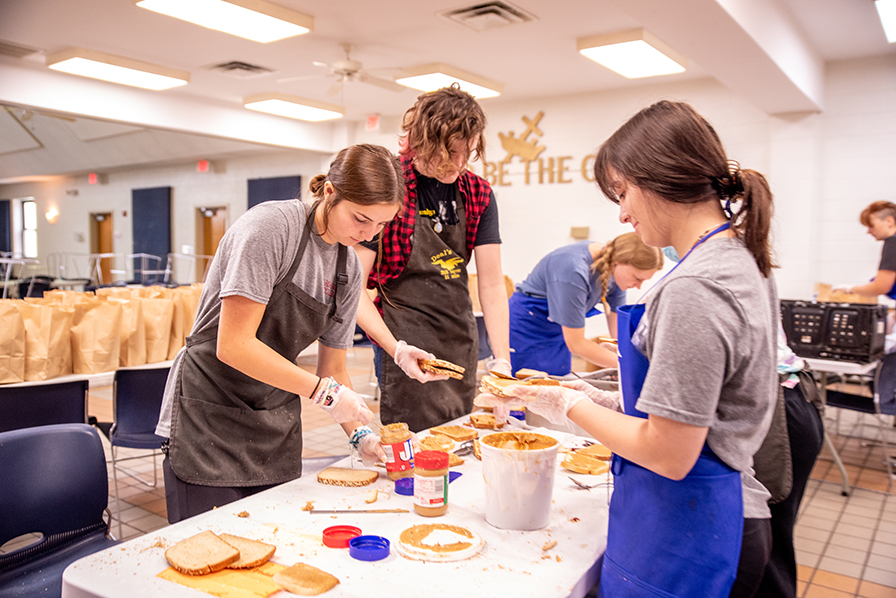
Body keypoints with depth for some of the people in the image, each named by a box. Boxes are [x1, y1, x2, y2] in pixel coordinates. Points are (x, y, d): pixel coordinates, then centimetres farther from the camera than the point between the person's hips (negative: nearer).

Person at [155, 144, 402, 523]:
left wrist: (359, 434, -5)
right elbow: (234, 346, -23)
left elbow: (333, 370, 9)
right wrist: (324, 391, -23)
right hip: (209, 417, -6)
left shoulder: (350, 269, 3)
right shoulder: (271, 225, -18)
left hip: (276, 426, 6)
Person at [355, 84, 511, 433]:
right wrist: (396, 349, -24)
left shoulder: (479, 194, 3)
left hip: (463, 344, 5)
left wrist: (501, 363, -8)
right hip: (407, 348, -5)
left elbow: (492, 287, 0)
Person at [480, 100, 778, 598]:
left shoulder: (693, 288, -25)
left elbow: (670, 454, -23)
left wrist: (571, 407, -10)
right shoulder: (743, 261, 7)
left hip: (681, 538, -9)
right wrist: (598, 400, 8)